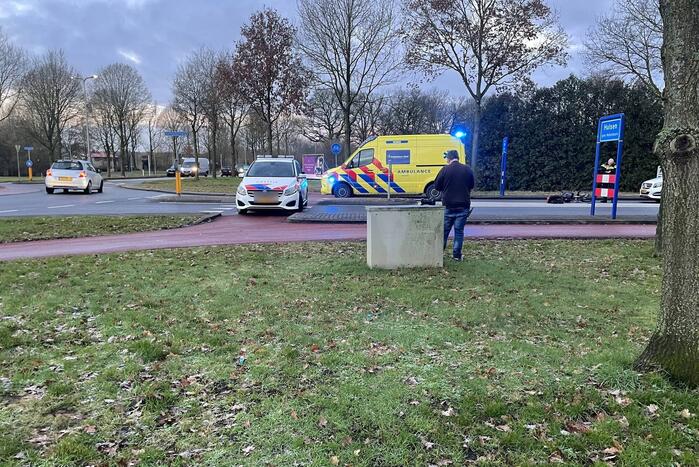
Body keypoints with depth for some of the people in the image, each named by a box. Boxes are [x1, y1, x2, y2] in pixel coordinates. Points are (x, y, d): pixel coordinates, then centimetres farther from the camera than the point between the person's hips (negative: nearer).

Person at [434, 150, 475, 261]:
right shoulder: (467, 169, 0)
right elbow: (472, 185, 11)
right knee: (459, 230, 7)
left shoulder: (445, 169, -9)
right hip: (463, 205, 2)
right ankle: (457, 255, 9)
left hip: (448, 205, -1)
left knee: (444, 230, 9)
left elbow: (437, 186, -3)